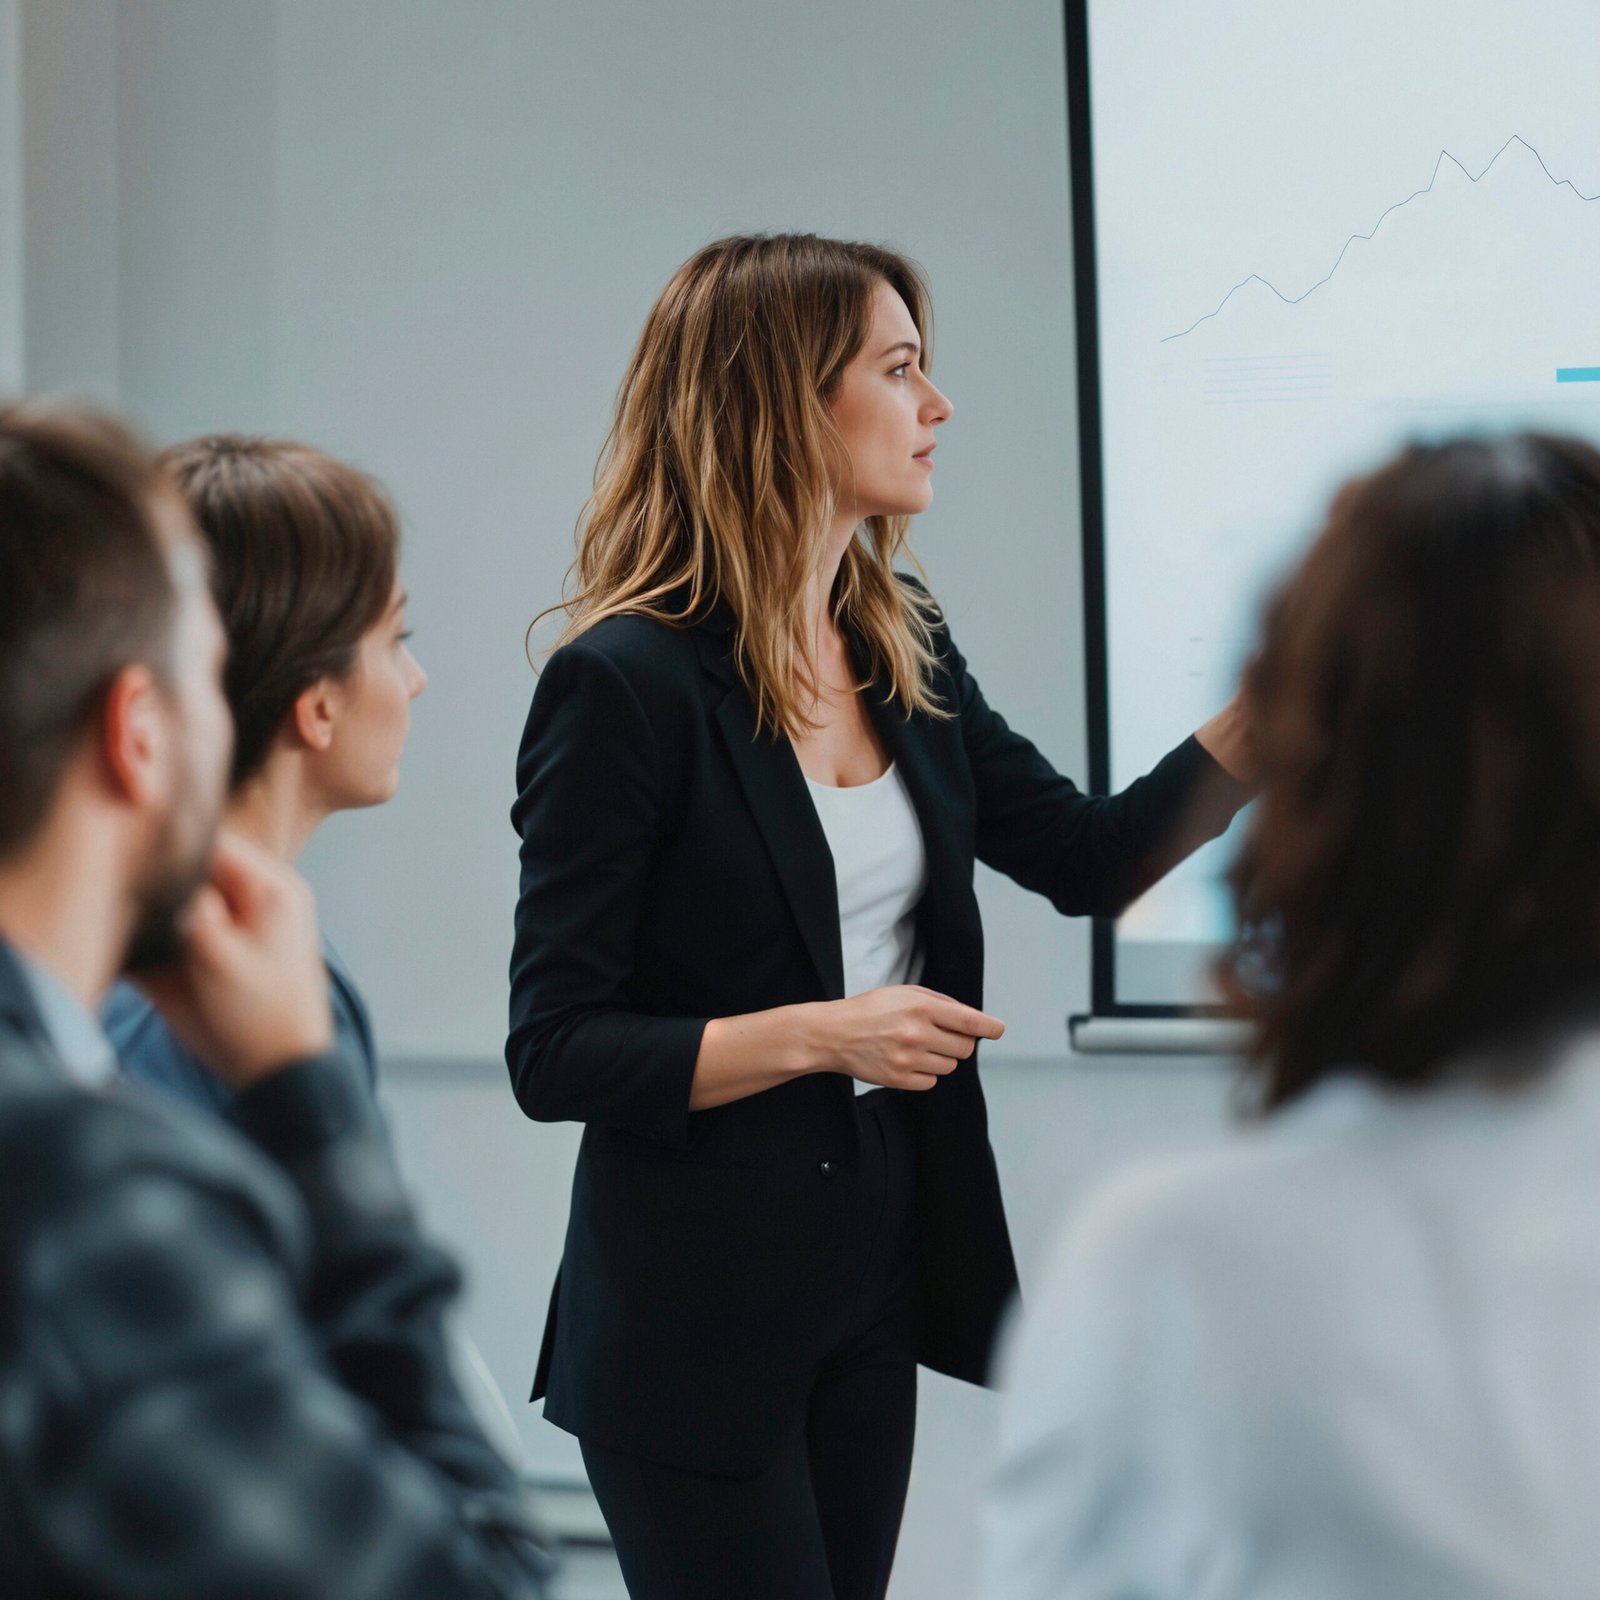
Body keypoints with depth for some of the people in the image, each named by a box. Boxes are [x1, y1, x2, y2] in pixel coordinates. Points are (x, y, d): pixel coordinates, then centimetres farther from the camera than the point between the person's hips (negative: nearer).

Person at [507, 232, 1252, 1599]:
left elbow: (1092, 859, 12)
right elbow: (554, 1053, -16)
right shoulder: (624, 682, -16)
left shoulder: (904, 651, 7)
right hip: (696, 1317, -7)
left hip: (875, 1274, 7)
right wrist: (819, 1033, -22)